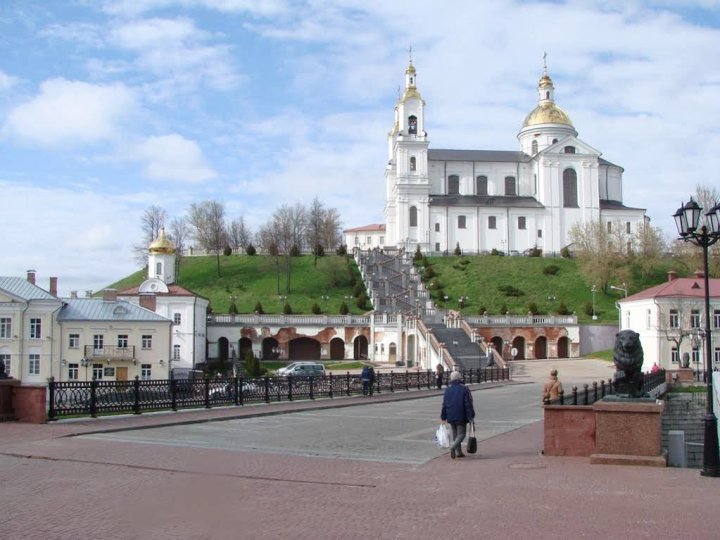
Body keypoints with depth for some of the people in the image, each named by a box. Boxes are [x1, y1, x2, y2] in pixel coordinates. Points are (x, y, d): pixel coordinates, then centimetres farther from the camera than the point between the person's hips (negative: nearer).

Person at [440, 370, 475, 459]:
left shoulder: (448, 389, 4)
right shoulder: (464, 389, -9)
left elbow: (444, 404, 7)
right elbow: (468, 404, -11)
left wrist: (443, 417, 13)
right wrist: (471, 417, -7)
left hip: (451, 416, 5)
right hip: (461, 417, -5)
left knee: (455, 434, 16)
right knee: (461, 434, 1)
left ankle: (459, 452, 19)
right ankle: (453, 446, -24)